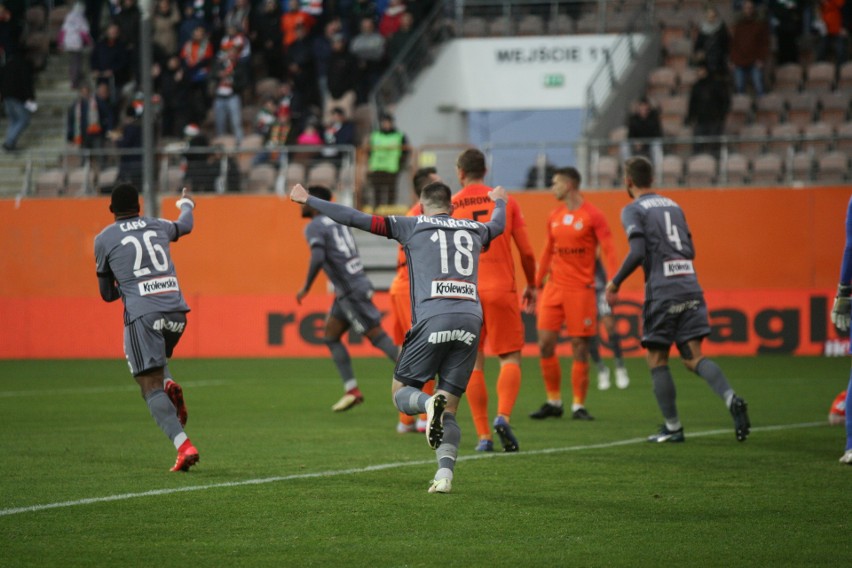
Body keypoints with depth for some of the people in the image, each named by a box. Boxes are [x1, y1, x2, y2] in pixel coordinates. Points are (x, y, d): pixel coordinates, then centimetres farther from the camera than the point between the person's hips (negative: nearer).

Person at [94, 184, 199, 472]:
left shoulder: (104, 239, 8)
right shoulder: (158, 226, 16)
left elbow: (107, 294, 17)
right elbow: (185, 225, 43)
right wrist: (187, 204, 65)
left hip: (142, 315, -4)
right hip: (176, 310, 4)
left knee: (151, 387, -4)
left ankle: (184, 445, -22)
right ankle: (169, 384, -2)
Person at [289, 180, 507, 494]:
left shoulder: (413, 226, 12)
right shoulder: (473, 229, 23)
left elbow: (358, 219, 10)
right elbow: (498, 224, 48)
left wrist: (309, 201, 20)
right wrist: (499, 200, 71)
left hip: (433, 319, -3)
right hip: (470, 320, 4)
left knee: (400, 392, 10)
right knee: (449, 409, 7)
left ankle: (429, 403, -26)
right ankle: (445, 471, -16)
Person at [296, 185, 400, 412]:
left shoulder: (314, 227, -10)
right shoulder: (336, 221, 18)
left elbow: (318, 258, -24)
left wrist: (306, 288, -15)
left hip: (351, 291, -9)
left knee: (377, 337, -7)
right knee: (331, 336, 12)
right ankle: (351, 390, 9)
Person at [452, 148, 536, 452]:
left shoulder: (448, 207, 3)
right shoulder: (505, 202, 5)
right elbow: (527, 252, 5)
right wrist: (531, 285, 20)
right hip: (501, 290, 0)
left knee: (473, 364, 6)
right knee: (510, 358, 4)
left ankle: (483, 435, 0)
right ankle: (503, 416, -21)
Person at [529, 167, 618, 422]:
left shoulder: (592, 216, -6)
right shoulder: (554, 217, 12)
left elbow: (608, 250, -10)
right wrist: (537, 284, 17)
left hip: (581, 288, -5)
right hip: (554, 286, 5)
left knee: (580, 347, -3)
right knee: (545, 344, -1)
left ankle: (578, 406, 4)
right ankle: (553, 402, 10)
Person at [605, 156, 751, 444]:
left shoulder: (633, 210, -2)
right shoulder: (673, 206, 19)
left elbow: (637, 253, -14)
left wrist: (615, 282, -3)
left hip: (661, 291, -6)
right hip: (691, 287, 6)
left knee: (657, 359, 7)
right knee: (694, 357, 3)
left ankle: (673, 427, 8)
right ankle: (731, 399, -22)